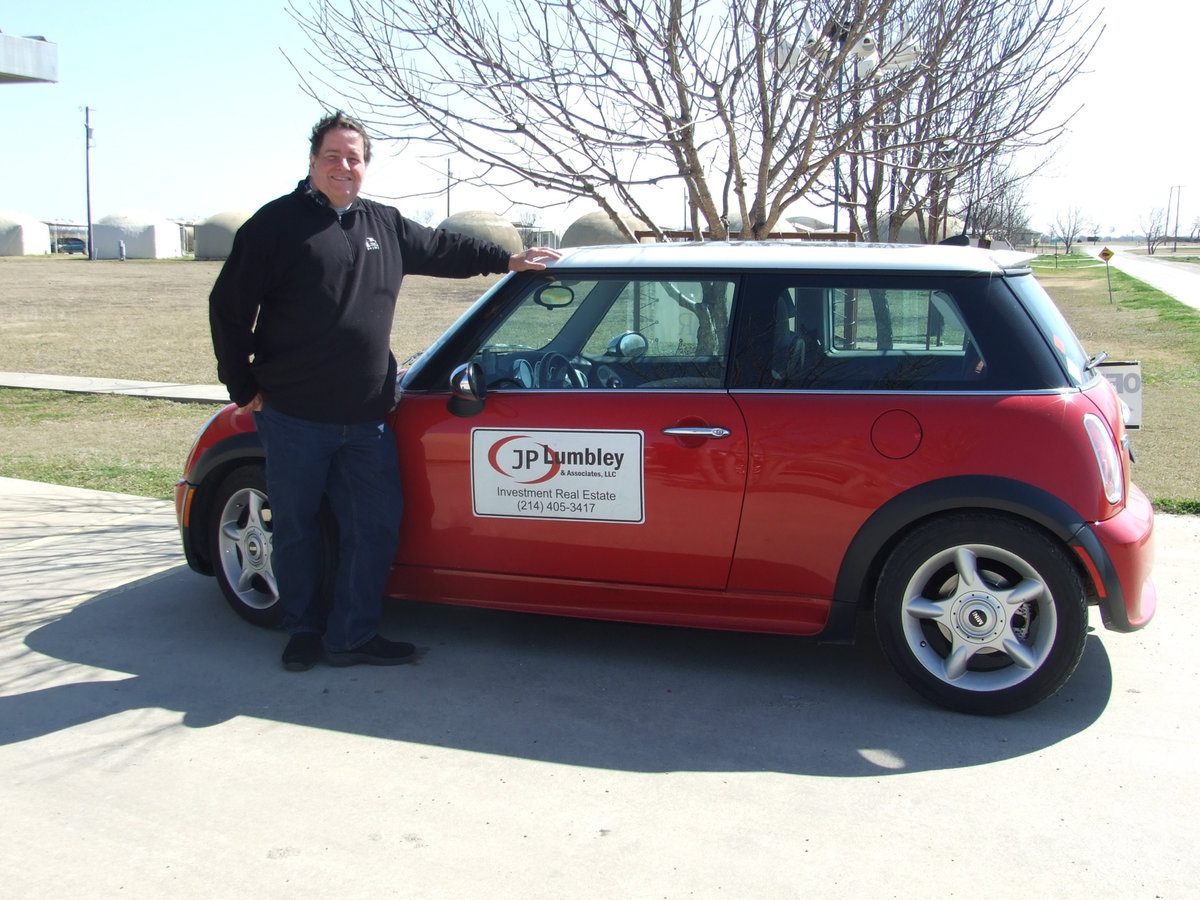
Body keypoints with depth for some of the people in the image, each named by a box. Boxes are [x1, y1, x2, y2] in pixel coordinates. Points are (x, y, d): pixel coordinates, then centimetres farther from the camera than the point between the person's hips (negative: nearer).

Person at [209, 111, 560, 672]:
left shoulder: (383, 226, 13)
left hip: (365, 420, 5)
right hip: (294, 419, -5)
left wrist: (507, 259, 32)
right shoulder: (277, 224, -3)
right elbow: (229, 308, -1)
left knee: (376, 525, 5)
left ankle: (353, 636, 17)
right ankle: (304, 631, 25)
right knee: (296, 529, 7)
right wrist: (243, 387, -3)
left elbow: (442, 247, 30)